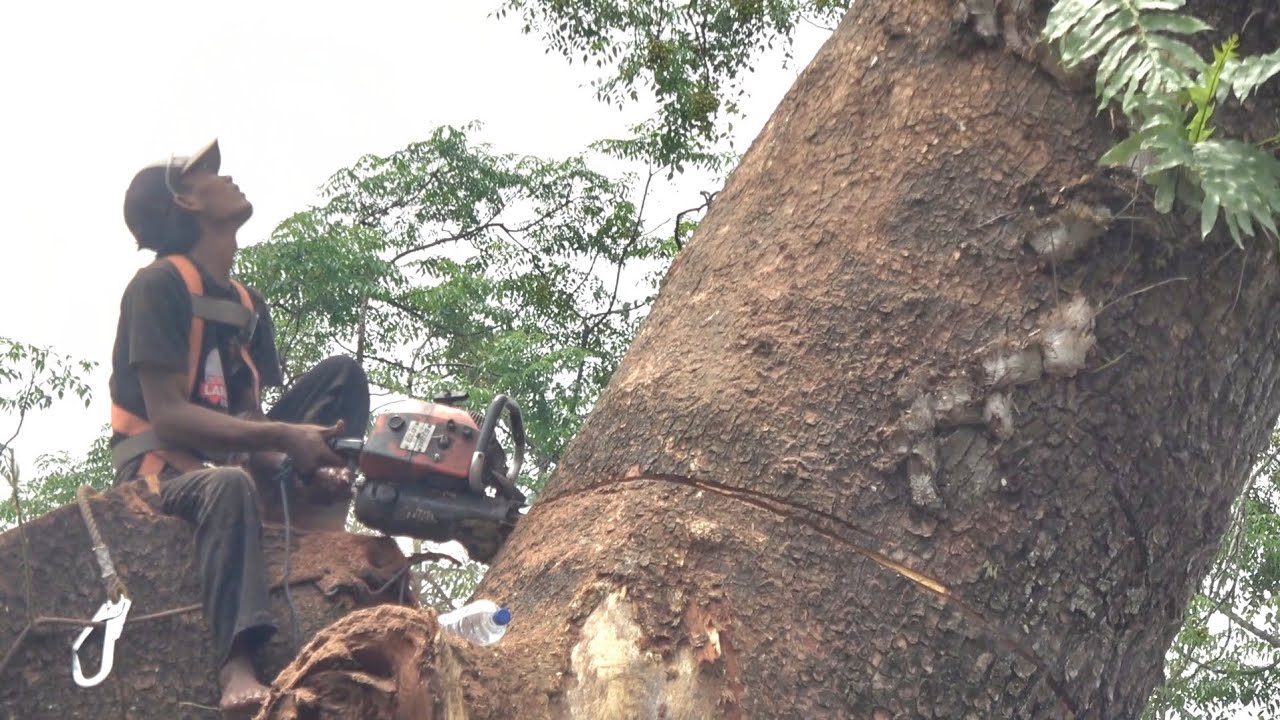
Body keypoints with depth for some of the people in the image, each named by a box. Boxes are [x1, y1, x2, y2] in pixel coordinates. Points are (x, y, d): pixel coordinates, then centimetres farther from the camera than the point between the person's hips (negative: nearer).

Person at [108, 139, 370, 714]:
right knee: (230, 486, -43)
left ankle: (320, 529, -19)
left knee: (342, 373, 0)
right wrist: (282, 437, -27)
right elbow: (167, 415, -20)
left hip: (229, 458, 8)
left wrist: (295, 469, -16)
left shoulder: (250, 305, 12)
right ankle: (237, 666, -52)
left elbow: (249, 416, 6)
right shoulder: (159, 285, -11)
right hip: (161, 469, -8)